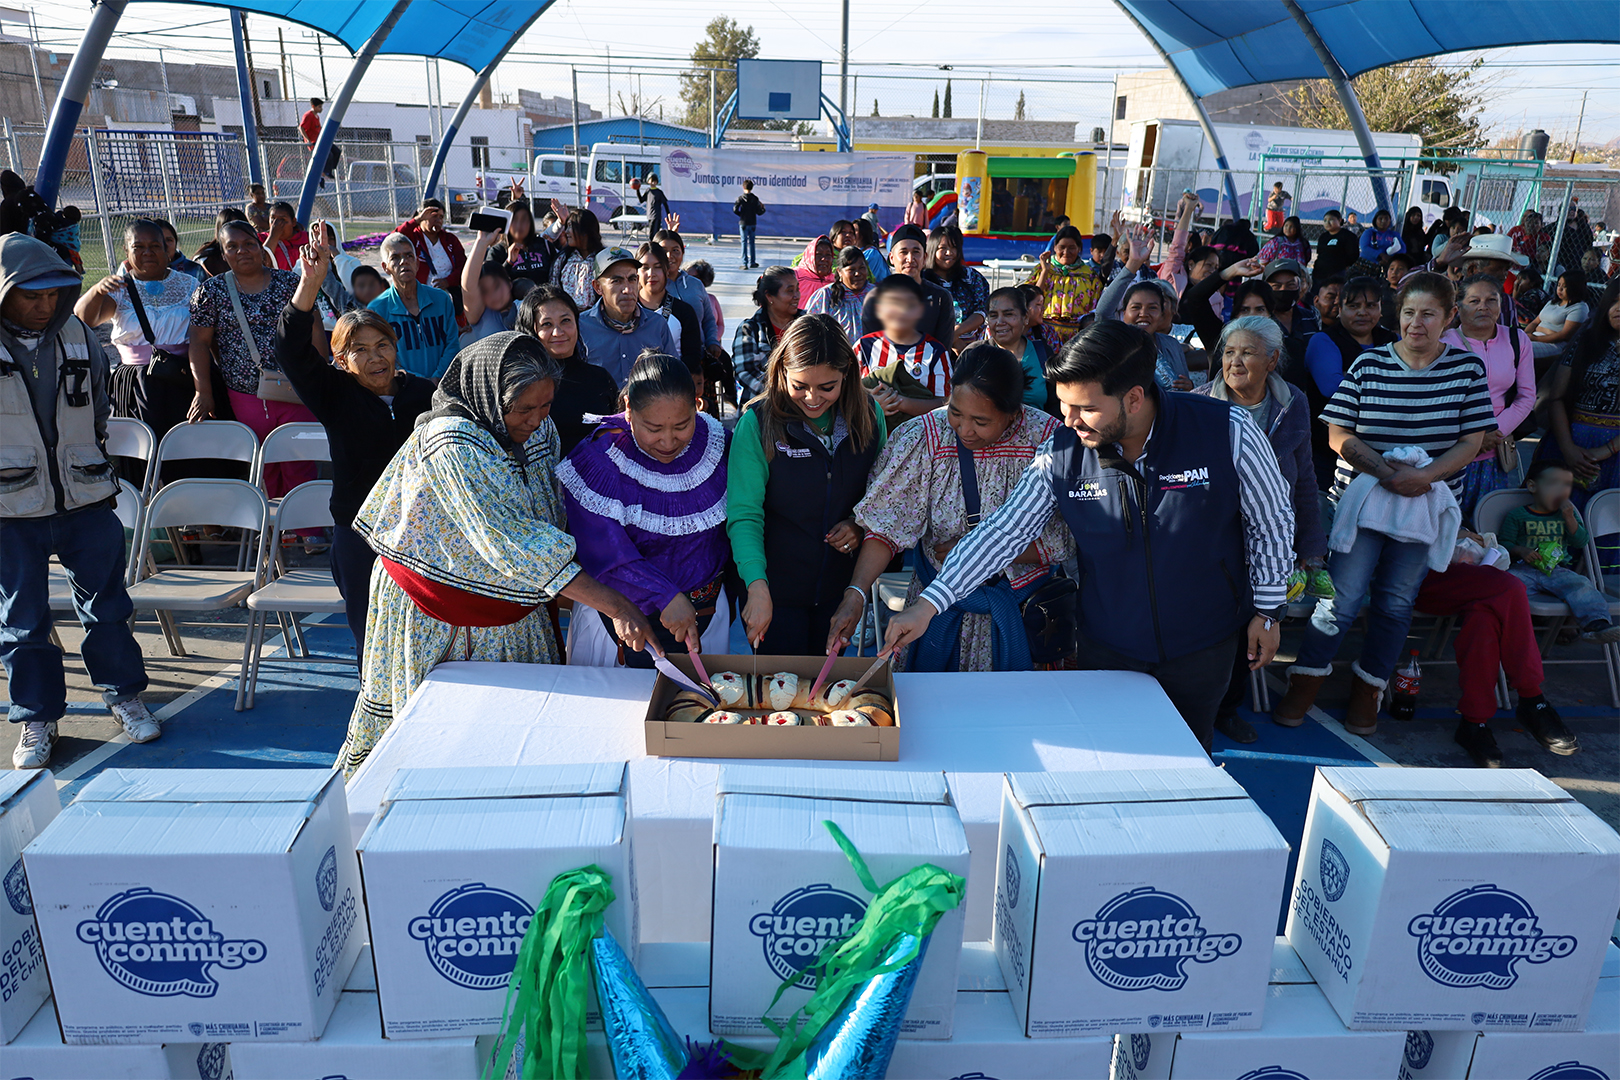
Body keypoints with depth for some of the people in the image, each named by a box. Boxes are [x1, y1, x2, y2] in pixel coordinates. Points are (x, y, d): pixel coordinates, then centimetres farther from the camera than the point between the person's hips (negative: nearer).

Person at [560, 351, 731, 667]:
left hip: (706, 614, 4)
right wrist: (666, 596, -35)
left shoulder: (715, 442, -7)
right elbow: (605, 553, -25)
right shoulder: (597, 461, -20)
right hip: (623, 619, -3)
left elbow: (736, 525, 6)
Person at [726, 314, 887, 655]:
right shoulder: (757, 423, -16)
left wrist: (860, 525, -10)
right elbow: (744, 514, -19)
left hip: (841, 585, 4)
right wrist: (757, 586, -31)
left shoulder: (868, 415, -4)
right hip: (776, 586, -3)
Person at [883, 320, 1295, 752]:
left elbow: (1271, 522, -6)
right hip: (1107, 648, 1)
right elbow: (1003, 531, -12)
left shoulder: (1227, 432, -21)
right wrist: (928, 604, -18)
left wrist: (1268, 610, 2)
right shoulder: (1061, 454, -16)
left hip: (1203, 646, -1)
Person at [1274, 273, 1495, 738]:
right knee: (1342, 594, -6)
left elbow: (1471, 442, 0)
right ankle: (1305, 683, 10)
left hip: (1426, 504, 2)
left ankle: (1367, 691, 23)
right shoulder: (1368, 365, -3)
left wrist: (1425, 476, -17)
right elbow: (1339, 435, -5)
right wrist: (1384, 471, -20)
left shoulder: (1468, 369, 2)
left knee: (1396, 600, 8)